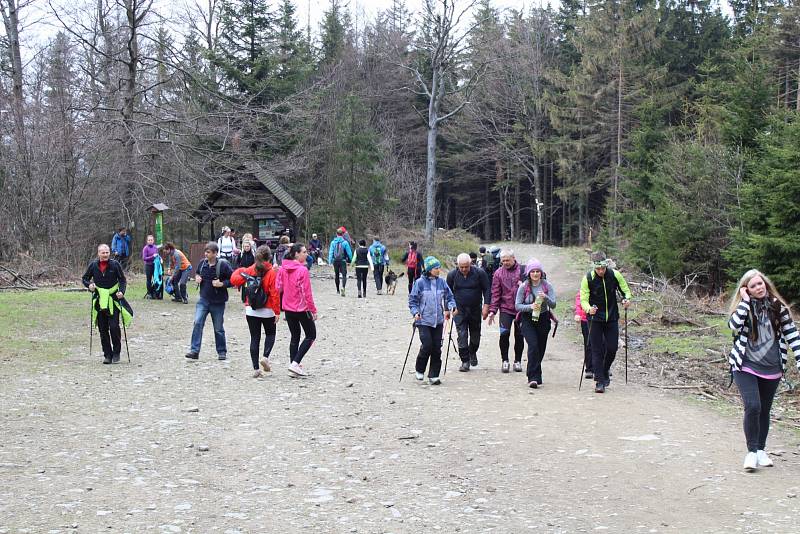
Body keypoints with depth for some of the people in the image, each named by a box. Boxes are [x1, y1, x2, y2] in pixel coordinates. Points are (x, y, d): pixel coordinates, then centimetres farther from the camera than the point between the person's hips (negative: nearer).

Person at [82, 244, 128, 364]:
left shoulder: (115, 264, -3)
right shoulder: (93, 265, 3)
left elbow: (123, 280, 2)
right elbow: (84, 278, 13)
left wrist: (121, 291, -15)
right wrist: (89, 285, -8)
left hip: (113, 301, -2)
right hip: (99, 301, 2)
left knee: (114, 327, -9)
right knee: (103, 329, 4)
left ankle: (116, 353, 7)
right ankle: (107, 355, 12)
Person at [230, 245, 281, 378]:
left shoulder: (249, 271, -3)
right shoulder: (271, 273, -12)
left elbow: (234, 279, -5)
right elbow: (275, 293, -14)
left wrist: (240, 271, 15)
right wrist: (277, 312, -9)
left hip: (251, 310, 3)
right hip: (267, 311, -3)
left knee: (254, 338, 7)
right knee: (270, 334, 19)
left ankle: (256, 369, 5)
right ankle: (265, 356, -5)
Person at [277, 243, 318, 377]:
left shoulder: (282, 269, 1)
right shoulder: (303, 270, -18)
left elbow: (278, 287, 5)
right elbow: (307, 293, -16)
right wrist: (313, 310, -10)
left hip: (288, 308, 6)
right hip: (301, 308, -6)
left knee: (295, 336, 17)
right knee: (311, 335, 7)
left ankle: (293, 365, 15)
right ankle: (295, 363, -5)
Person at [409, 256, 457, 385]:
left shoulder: (442, 282, 4)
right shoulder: (420, 283, -6)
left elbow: (449, 297, 12)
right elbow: (412, 300, -2)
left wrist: (451, 307, -6)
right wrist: (415, 312, -17)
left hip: (438, 321, 4)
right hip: (424, 321, -4)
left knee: (436, 348, 2)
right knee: (427, 345, -11)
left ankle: (434, 375, 12)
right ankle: (419, 370, 14)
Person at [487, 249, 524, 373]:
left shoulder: (522, 270, 0)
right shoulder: (498, 273, 2)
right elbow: (495, 293, 3)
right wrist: (492, 310, -3)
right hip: (505, 308, 0)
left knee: (519, 335, 7)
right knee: (504, 333, -13)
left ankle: (518, 361, 21)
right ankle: (504, 360, 2)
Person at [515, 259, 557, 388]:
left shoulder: (547, 286, -2)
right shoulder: (523, 287, -5)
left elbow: (553, 305, -8)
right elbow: (517, 305, -5)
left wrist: (545, 297, -28)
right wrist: (530, 306, -22)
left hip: (543, 319, 2)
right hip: (528, 320, -2)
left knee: (541, 348, 8)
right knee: (533, 346, -18)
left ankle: (533, 375, 30)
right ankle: (534, 377, -18)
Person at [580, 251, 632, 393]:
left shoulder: (615, 275, -7)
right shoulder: (588, 279, -13)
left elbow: (625, 290, 7)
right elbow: (583, 299, -13)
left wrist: (627, 299, -16)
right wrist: (588, 309, -34)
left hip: (612, 317, 2)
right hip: (595, 318, -2)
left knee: (612, 348, 2)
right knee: (597, 350, -4)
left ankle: (605, 371, 29)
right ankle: (599, 381, 0)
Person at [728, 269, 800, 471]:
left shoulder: (777, 306, 1)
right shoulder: (743, 306, -3)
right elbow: (734, 325, -23)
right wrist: (745, 300, -18)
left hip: (771, 369, 2)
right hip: (746, 367, -2)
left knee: (765, 410, 11)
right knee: (753, 407, -16)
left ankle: (761, 450, 25)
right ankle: (752, 451, -5)